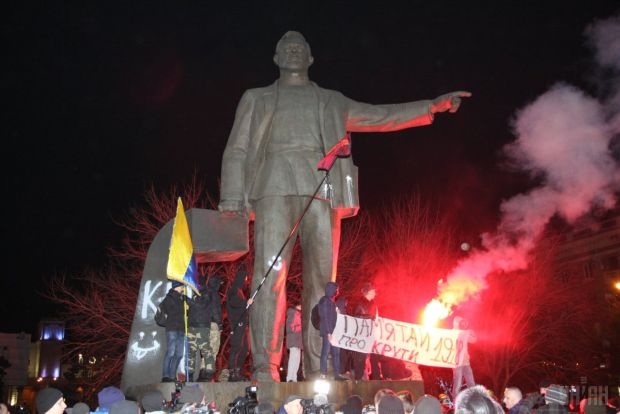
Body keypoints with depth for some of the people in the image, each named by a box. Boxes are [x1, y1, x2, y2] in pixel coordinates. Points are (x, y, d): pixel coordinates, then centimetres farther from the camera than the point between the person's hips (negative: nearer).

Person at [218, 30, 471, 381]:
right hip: (274, 188, -1)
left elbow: (381, 117, 26)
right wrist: (232, 199, 0)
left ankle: (320, 371, -5)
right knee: (271, 274, -17)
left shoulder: (332, 101, 31)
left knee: (322, 281, -7)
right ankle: (265, 371, -18)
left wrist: (434, 105, 17)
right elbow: (237, 150, 16)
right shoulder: (257, 98, 26)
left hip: (322, 191, 2)